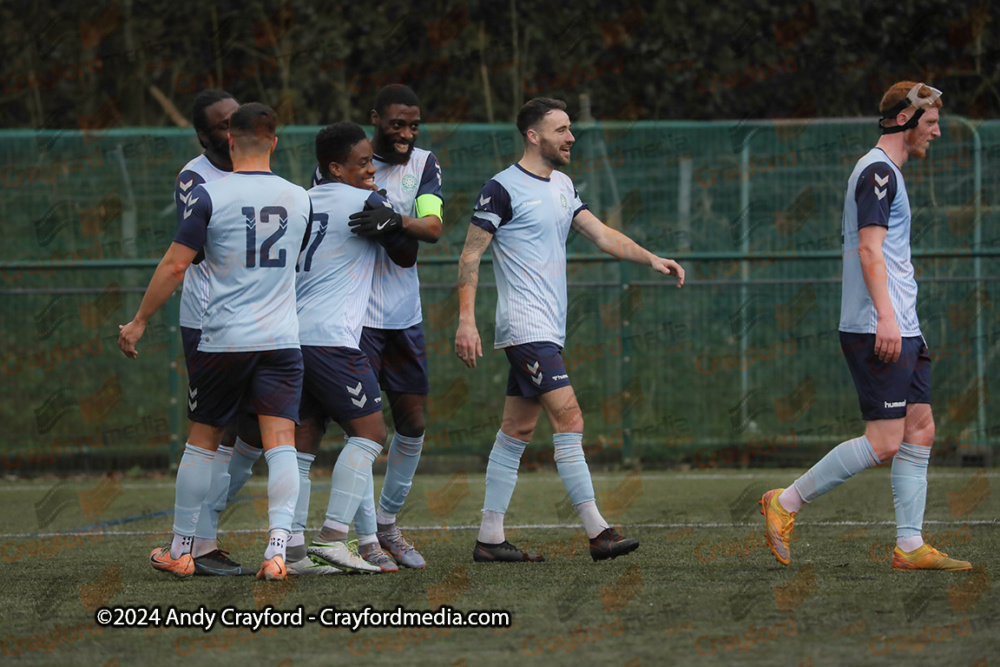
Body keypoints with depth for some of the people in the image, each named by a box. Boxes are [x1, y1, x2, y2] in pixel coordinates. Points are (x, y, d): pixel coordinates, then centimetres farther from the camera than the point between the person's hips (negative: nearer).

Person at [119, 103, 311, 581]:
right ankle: (277, 546, -19)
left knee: (201, 442, 11)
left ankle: (181, 550, 20)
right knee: (280, 443, -4)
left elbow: (175, 264, -8)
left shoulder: (210, 196, -6)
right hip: (281, 339, 2)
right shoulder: (298, 199, 7)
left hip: (223, 340, -2)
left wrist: (140, 321, 1)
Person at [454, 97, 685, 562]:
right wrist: (466, 321, -16)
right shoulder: (502, 189, -9)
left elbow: (601, 235, 13)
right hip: (525, 327, -9)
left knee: (517, 431, 8)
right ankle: (597, 532, -17)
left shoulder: (562, 186, 16)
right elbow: (470, 255, -9)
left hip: (547, 329, 9)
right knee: (568, 418, -15)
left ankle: (490, 539, 11)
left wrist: (651, 259, -2)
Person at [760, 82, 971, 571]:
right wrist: (886, 317, -28)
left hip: (900, 330, 11)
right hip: (876, 328, -11)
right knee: (884, 442, -12)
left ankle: (910, 547, 3)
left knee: (920, 431, 5)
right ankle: (785, 504, -3)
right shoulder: (877, 172, -10)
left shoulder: (886, 173, 21)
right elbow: (870, 250, -19)